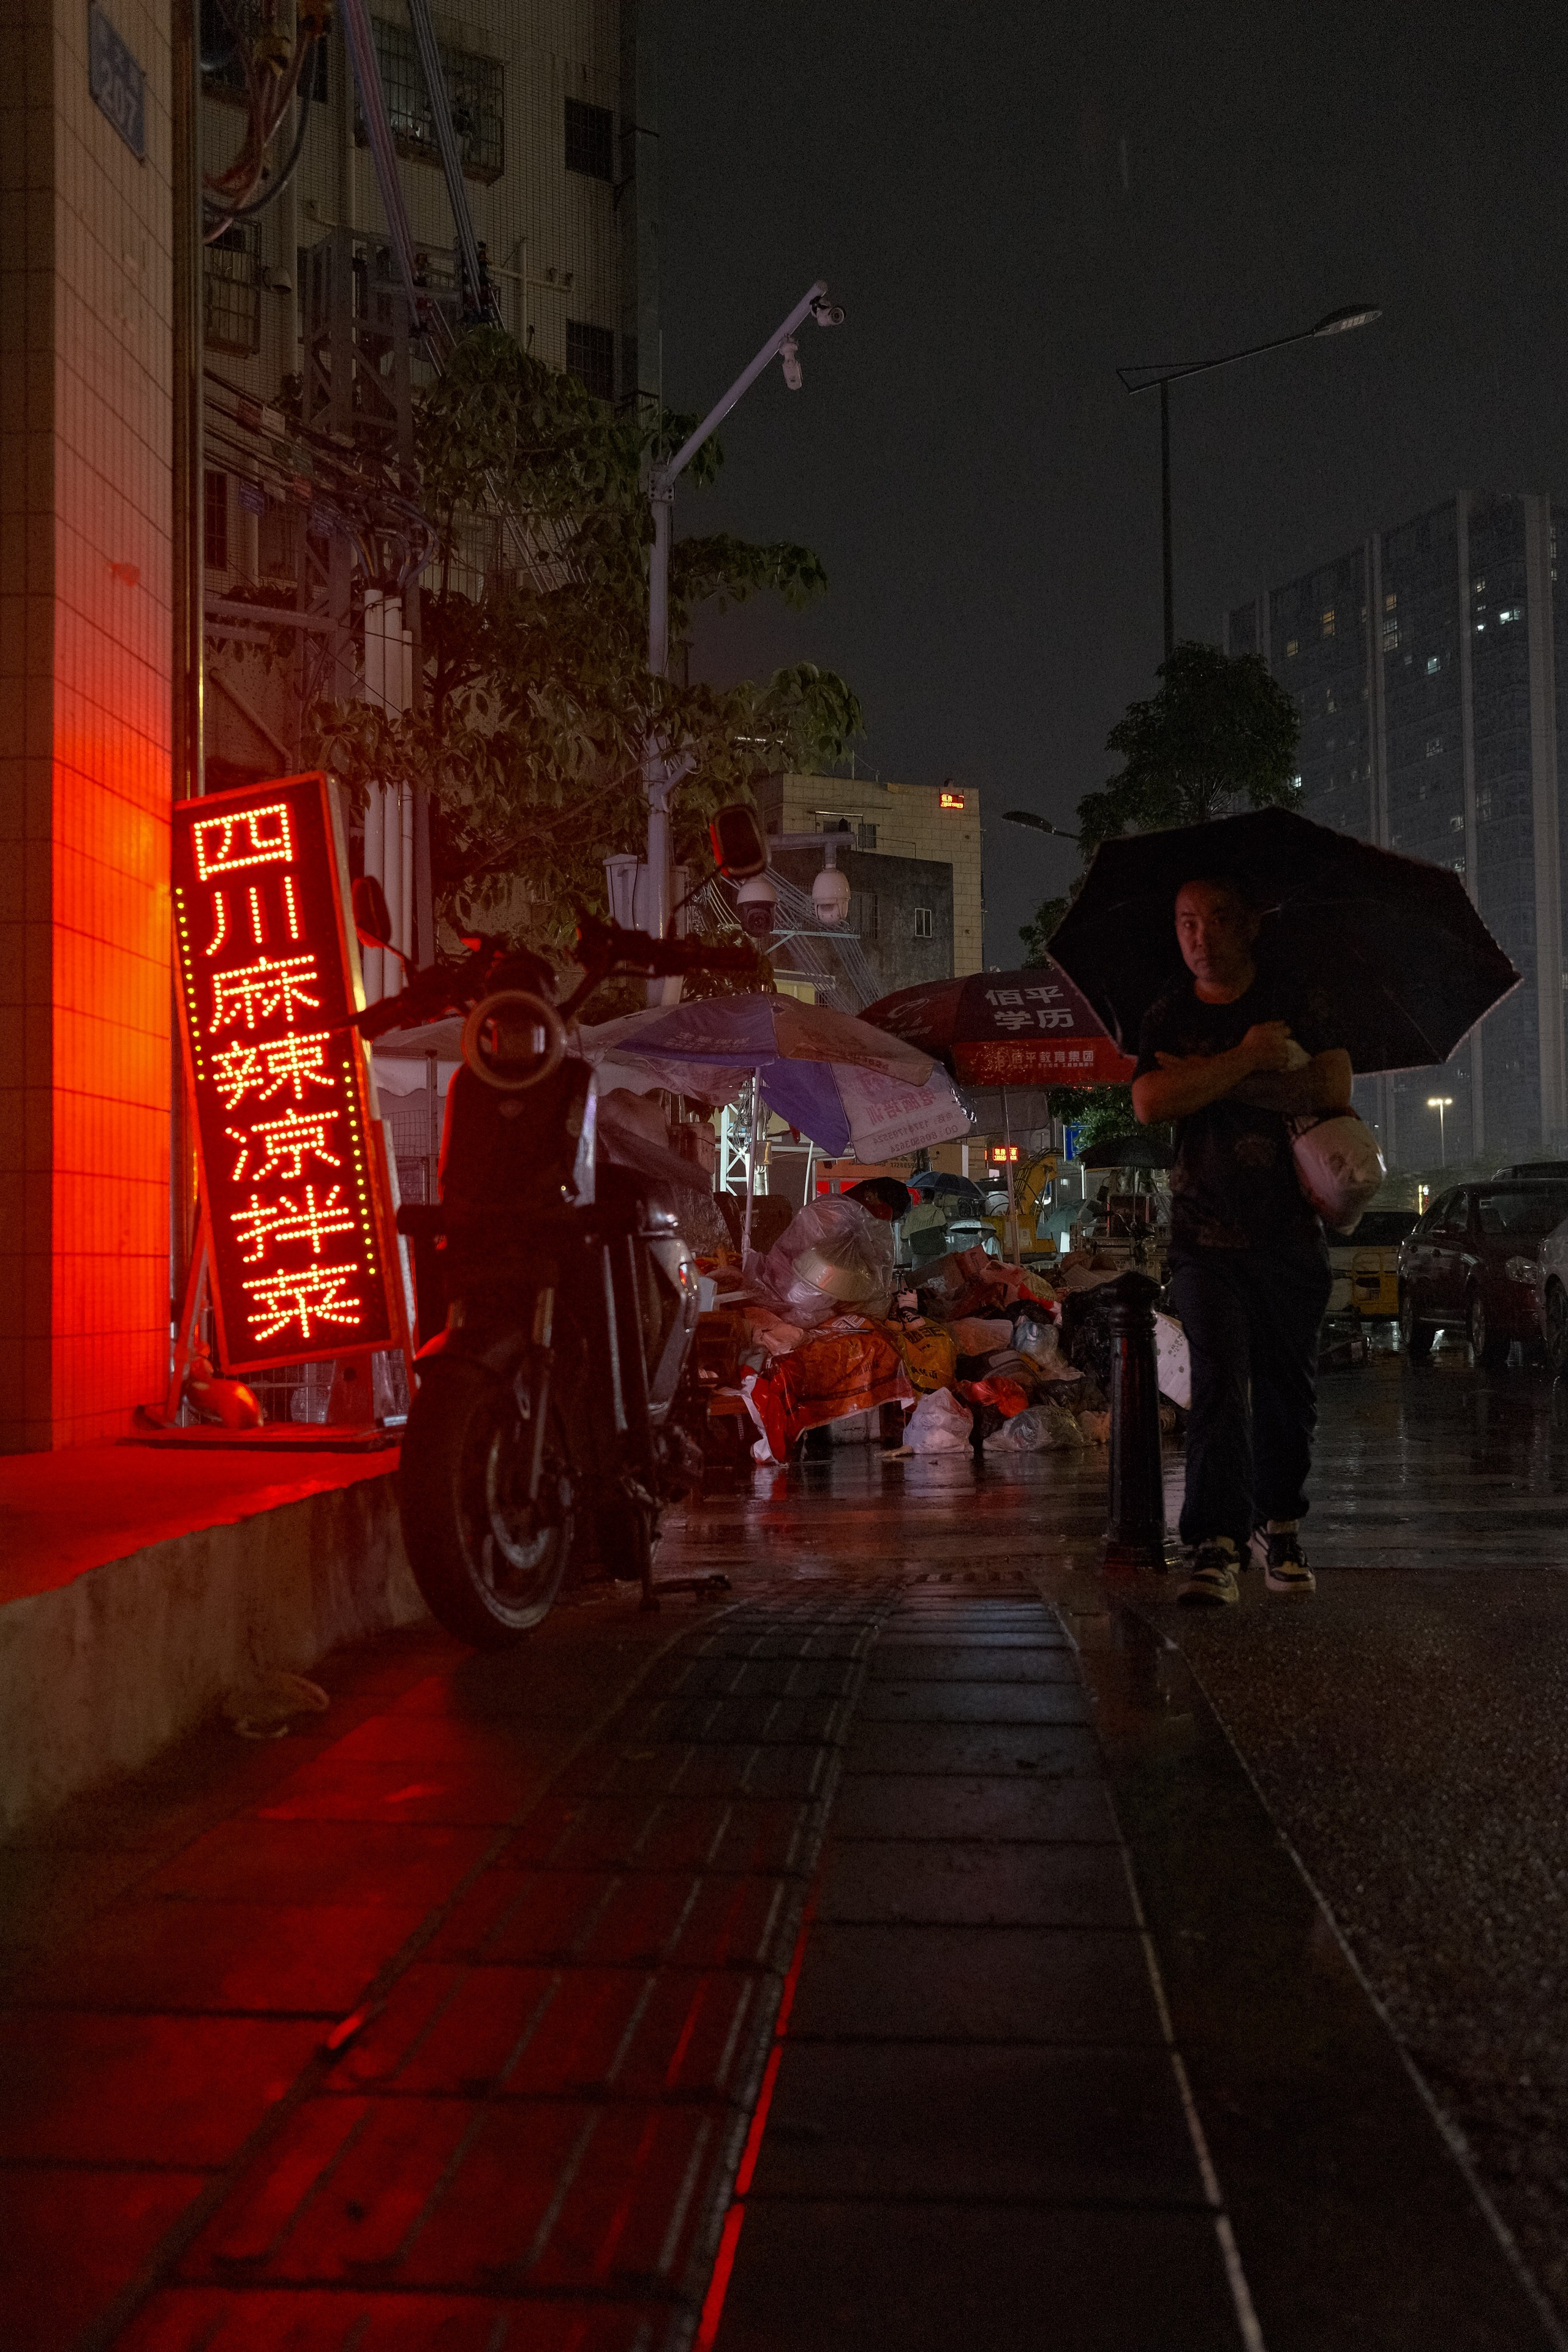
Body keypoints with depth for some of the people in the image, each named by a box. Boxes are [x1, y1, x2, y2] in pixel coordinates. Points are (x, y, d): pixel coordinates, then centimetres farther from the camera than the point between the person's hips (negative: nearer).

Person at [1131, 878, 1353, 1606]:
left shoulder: (1294, 1002, 6)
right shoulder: (1170, 1017, 7)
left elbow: (1333, 1088, -10)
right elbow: (1150, 1102, -10)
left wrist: (1209, 1079, -10)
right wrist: (1245, 1060, -12)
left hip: (1291, 1229, 1)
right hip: (1207, 1235, -1)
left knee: (1288, 1388, 7)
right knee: (1219, 1385, -12)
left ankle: (1279, 1527, 24)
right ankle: (1215, 1546, -14)